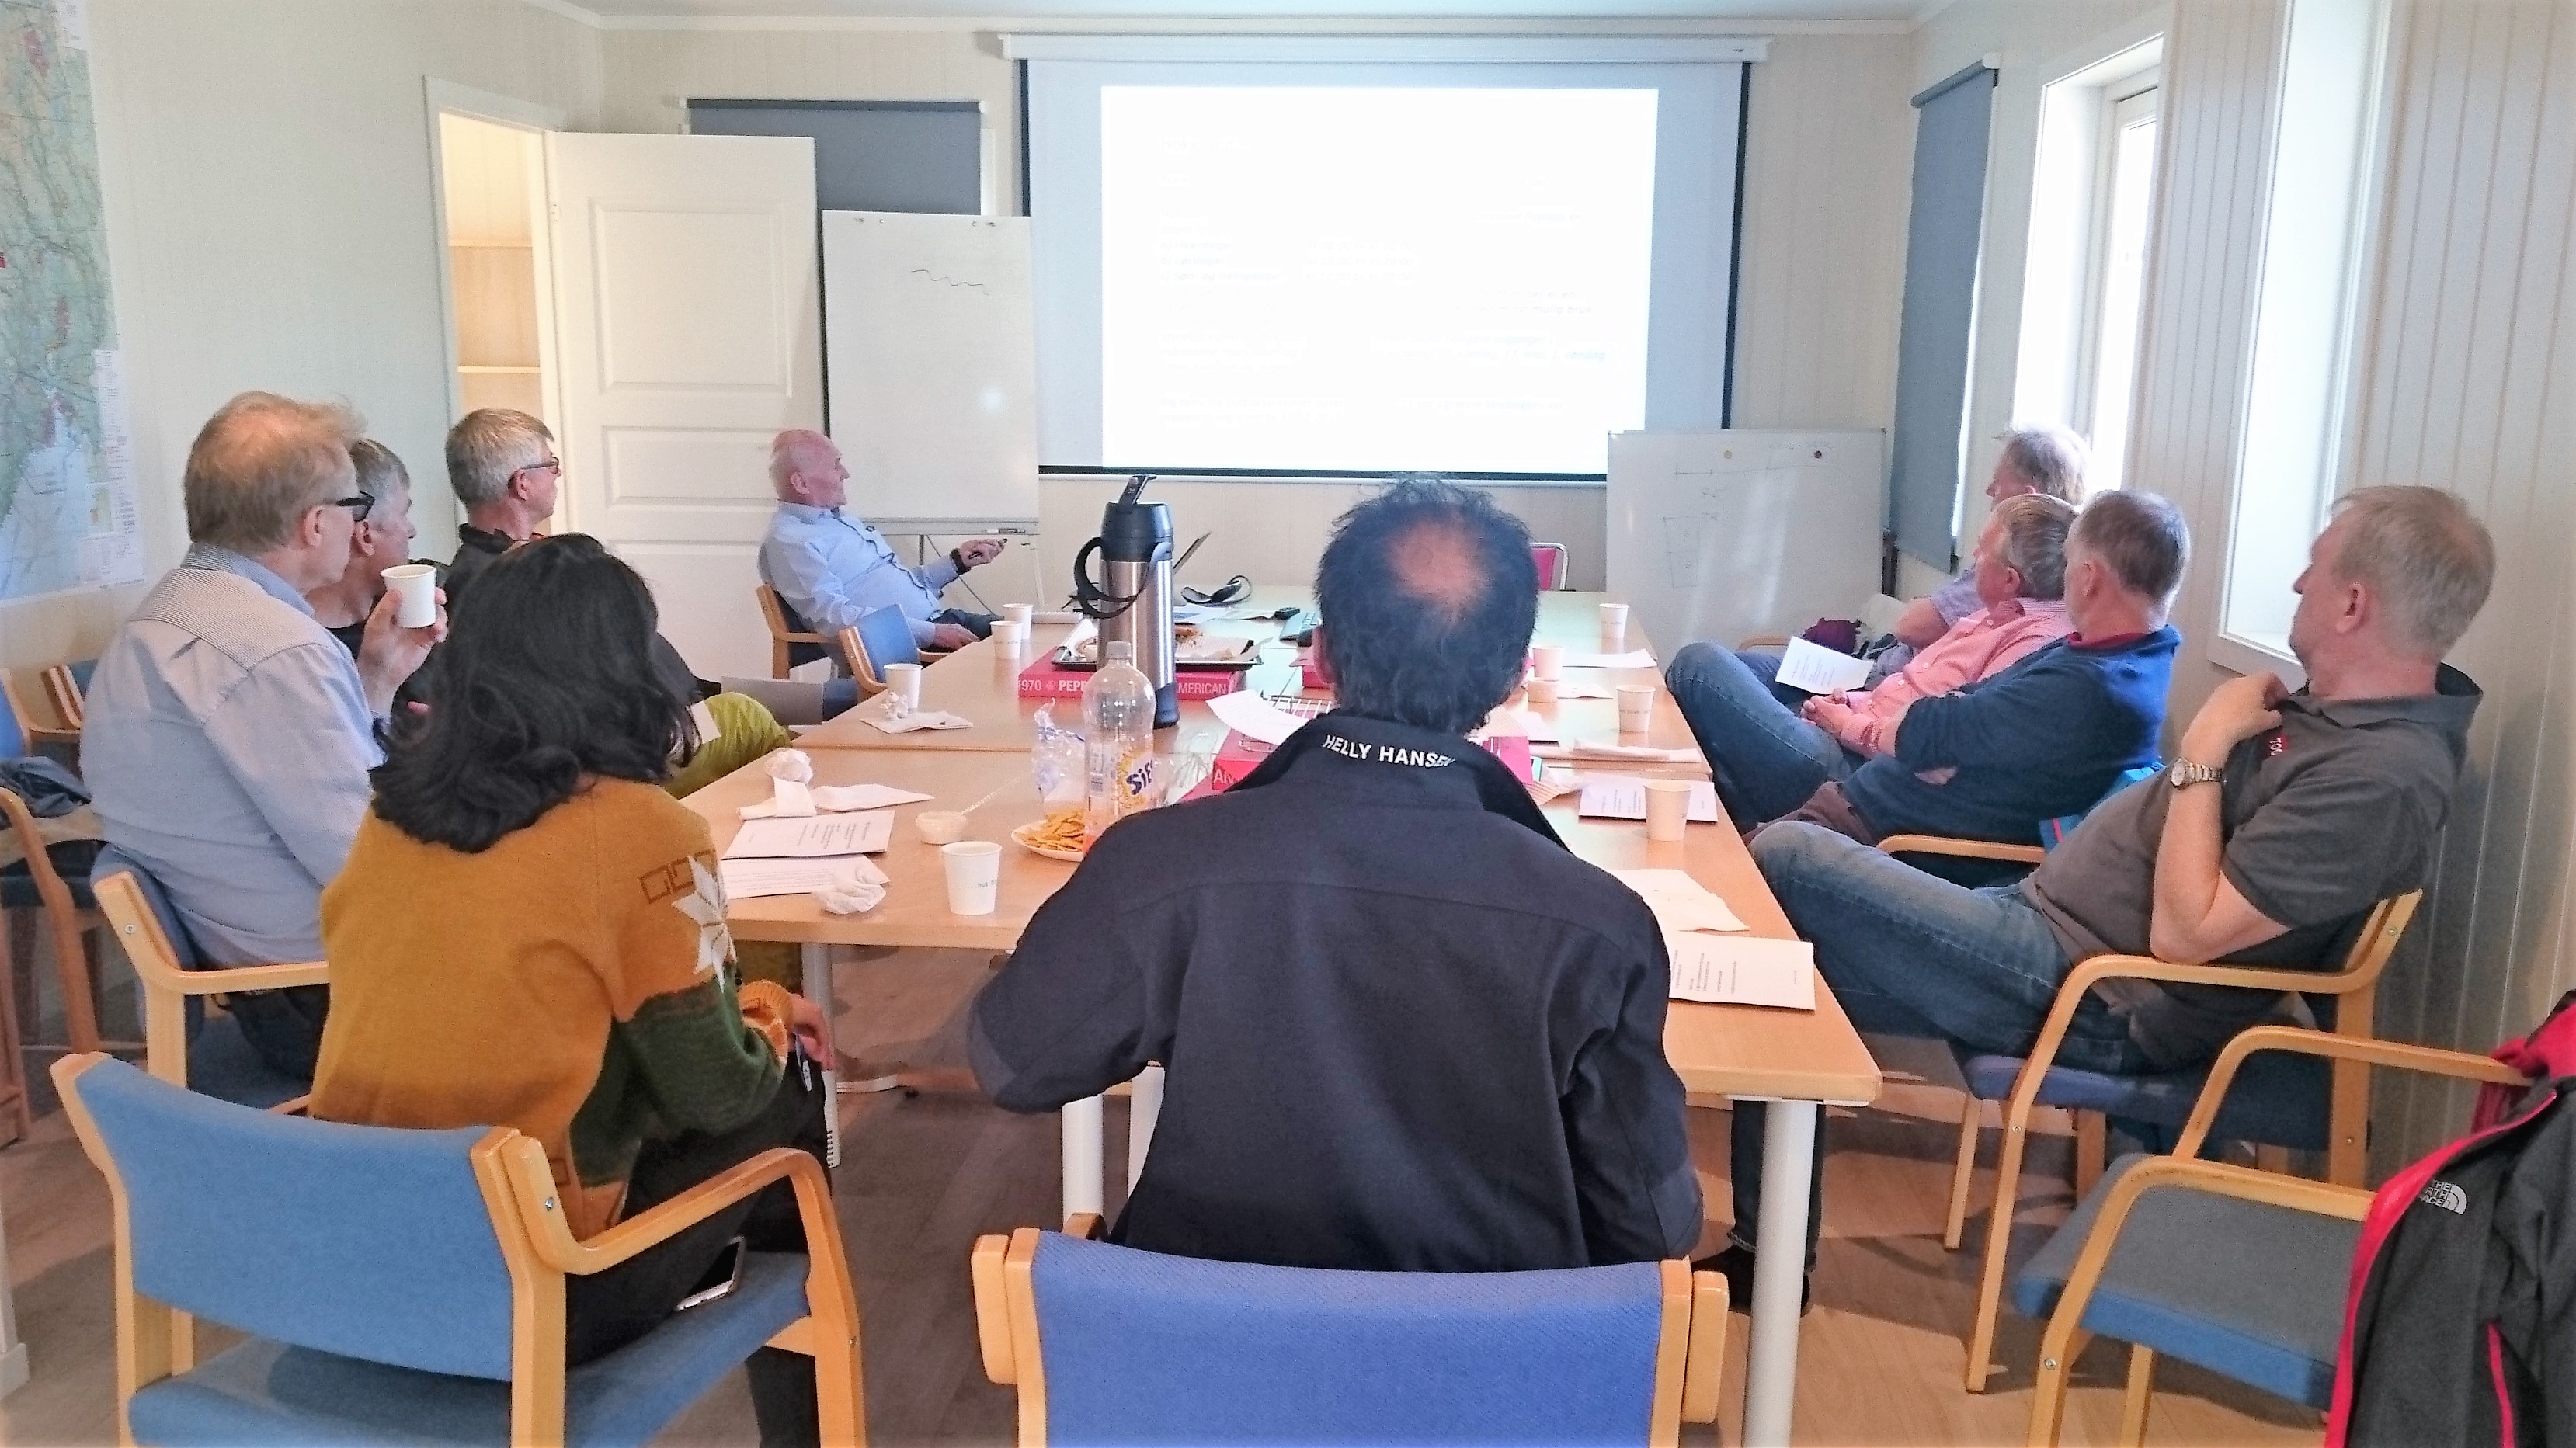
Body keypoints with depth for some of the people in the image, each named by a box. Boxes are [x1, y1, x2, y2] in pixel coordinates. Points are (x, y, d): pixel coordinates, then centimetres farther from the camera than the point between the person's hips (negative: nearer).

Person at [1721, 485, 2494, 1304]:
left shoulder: (2386, 773, -21)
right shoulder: (2348, 703, 9)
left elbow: (2183, 933, -23)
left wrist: (2204, 749, -18)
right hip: (2043, 915, 10)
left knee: (1786, 864, -13)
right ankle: (1768, 1239, 14)